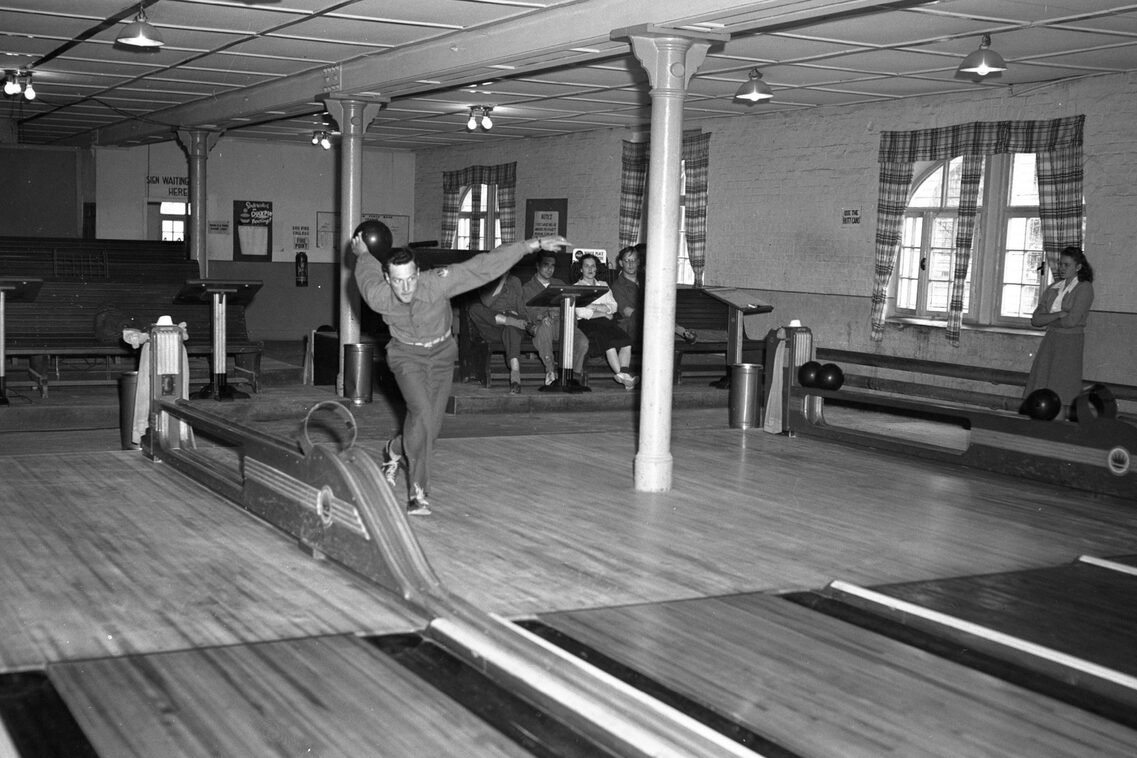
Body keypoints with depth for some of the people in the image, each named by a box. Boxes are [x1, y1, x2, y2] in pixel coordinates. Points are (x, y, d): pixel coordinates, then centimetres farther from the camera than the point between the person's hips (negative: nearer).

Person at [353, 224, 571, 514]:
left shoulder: (437, 283, -33)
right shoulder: (378, 297, -28)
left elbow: (484, 266, -36)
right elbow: (368, 272, -5)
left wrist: (534, 244, -38)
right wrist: (363, 254, 19)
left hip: (441, 353, 2)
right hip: (406, 355, -1)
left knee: (430, 425, 6)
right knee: (421, 411, -24)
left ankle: (395, 449, 41)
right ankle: (418, 492, -15)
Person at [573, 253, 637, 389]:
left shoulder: (604, 285, 27)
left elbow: (613, 307, 12)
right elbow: (579, 312, -3)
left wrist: (593, 306, -2)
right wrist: (603, 313, -4)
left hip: (605, 322, 4)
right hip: (586, 323, -4)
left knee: (626, 339, -27)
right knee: (609, 341, -34)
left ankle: (623, 374, -37)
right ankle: (621, 374, -34)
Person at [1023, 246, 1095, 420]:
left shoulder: (1085, 288, -4)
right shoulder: (1053, 289, 12)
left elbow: (1072, 320, -15)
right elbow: (1035, 319, 4)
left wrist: (1047, 319, -1)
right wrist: (1058, 315, -11)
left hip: (1070, 341, -6)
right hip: (1050, 339, 6)